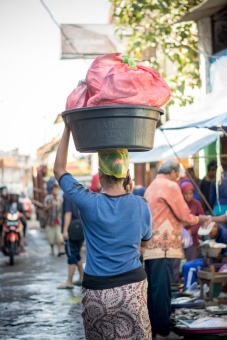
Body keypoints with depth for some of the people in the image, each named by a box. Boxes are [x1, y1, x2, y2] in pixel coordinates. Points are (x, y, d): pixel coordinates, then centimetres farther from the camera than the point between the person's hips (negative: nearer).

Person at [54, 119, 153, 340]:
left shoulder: (89, 203, -13)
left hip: (98, 293, -2)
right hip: (133, 287, 2)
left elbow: (59, 170, 1)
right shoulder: (141, 205, -6)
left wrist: (67, 129, 5)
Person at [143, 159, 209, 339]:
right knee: (162, 289, -6)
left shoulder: (151, 187, 18)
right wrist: (198, 219, 12)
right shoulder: (171, 186, -9)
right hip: (163, 247, -9)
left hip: (150, 246, 9)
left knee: (152, 288, 11)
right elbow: (184, 215, -6)